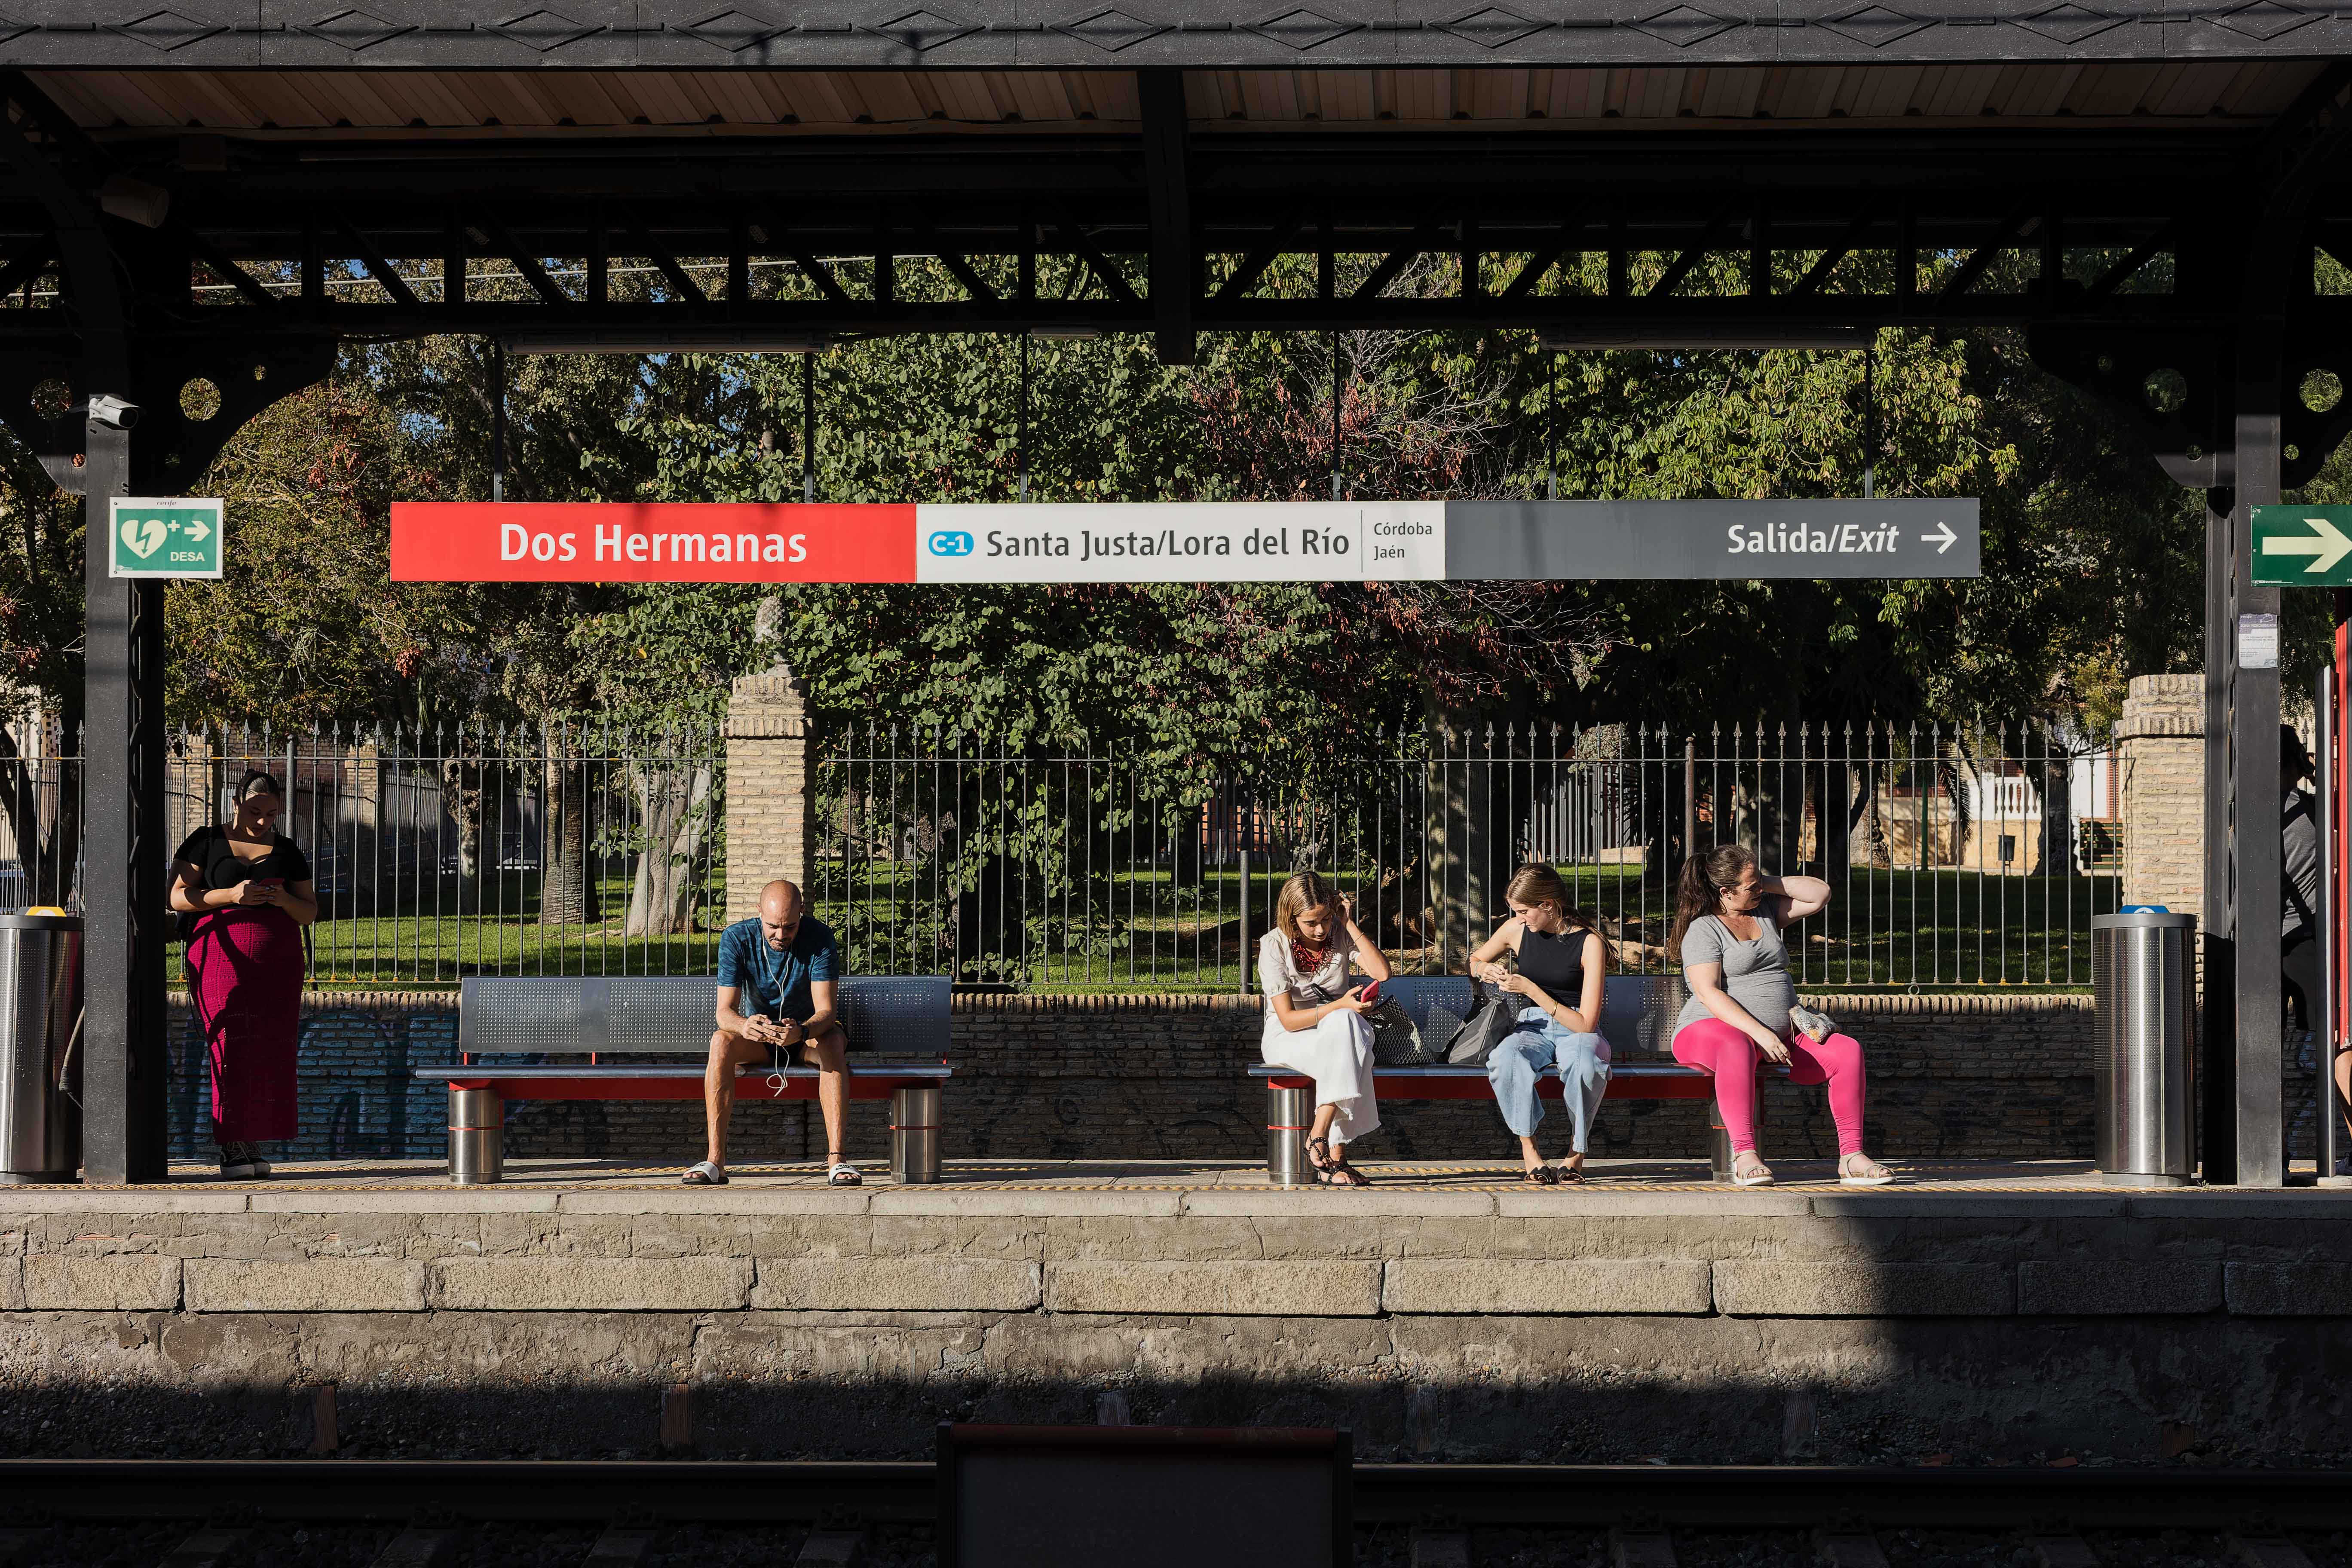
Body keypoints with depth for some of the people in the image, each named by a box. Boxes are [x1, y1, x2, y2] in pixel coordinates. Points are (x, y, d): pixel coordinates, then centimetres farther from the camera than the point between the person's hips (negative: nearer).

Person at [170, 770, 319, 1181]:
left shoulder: (287, 851, 15)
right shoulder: (205, 842, 7)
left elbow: (310, 911, 16)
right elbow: (178, 897, -1)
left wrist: (285, 900, -7)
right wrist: (230, 895, -16)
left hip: (277, 962, 3)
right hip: (221, 957, -3)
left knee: (270, 1052, -3)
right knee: (231, 1049, -12)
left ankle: (254, 1146, 1)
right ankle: (231, 1150, -11)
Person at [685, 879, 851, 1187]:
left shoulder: (820, 938, -20)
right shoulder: (736, 939, -17)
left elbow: (827, 1010, -27)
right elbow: (725, 1011, -22)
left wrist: (802, 1031, -50)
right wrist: (744, 1026, -47)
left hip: (809, 1032, -1)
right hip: (758, 1035, 1)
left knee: (833, 1041, -35)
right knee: (721, 1041, -31)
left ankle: (836, 1158, -42)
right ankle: (715, 1159, -36)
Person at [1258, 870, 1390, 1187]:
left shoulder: (1341, 932, -1)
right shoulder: (1274, 946, -12)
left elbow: (1382, 972, -16)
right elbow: (1289, 1019, -17)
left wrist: (1350, 923, -16)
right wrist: (1339, 1006, -29)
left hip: (1339, 1030, 3)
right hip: (1287, 1039, -3)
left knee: (1346, 1026, -36)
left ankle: (1319, 1137, -36)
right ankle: (1335, 1158, -36)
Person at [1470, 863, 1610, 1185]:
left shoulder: (1589, 943, -13)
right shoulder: (1516, 930, 0)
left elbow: (1586, 1024, -16)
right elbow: (1475, 960, 22)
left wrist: (1531, 990, -20)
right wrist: (1486, 969, -3)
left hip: (1577, 1030, -3)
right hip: (1533, 1027, 3)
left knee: (1585, 1065, -41)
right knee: (1504, 1060, -36)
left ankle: (1576, 1149, -16)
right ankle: (1528, 1148, -18)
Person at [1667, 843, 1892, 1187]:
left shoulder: (1765, 908, 17)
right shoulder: (1704, 930, -6)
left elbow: (1820, 894, 15)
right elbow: (1709, 993, -17)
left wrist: (1769, 884, 5)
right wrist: (1759, 1033, -27)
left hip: (1780, 1037, 7)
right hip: (1710, 1030, -7)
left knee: (1847, 1051, -14)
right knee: (1737, 1047, -44)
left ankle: (1851, 1156, -17)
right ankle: (1745, 1155, -48)